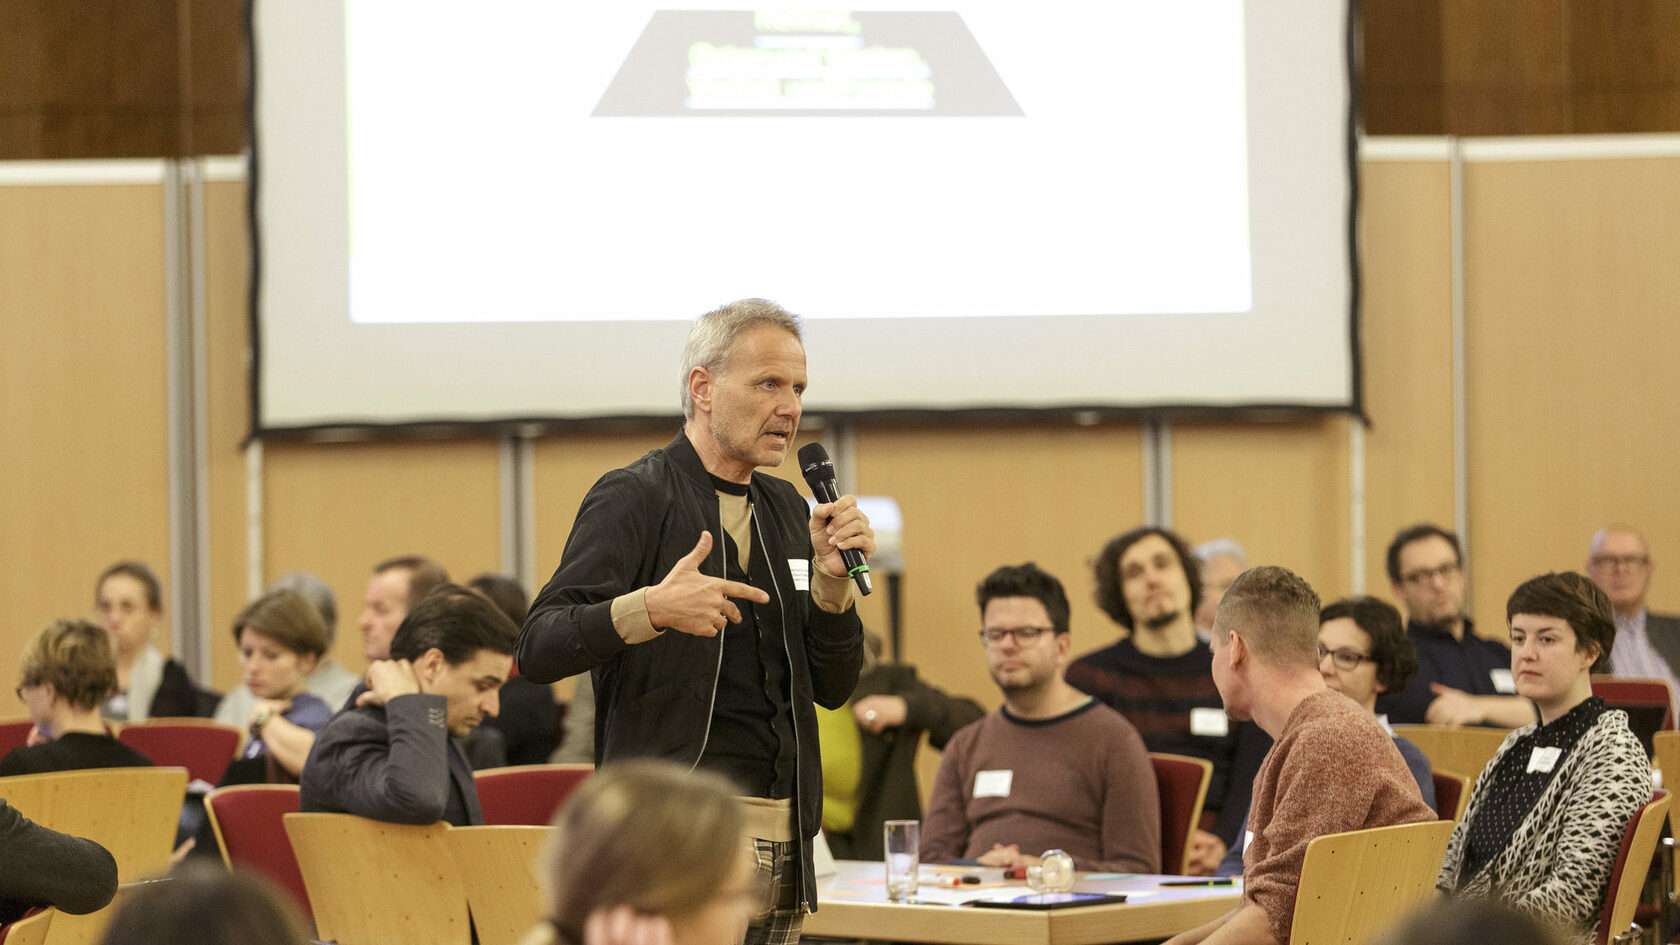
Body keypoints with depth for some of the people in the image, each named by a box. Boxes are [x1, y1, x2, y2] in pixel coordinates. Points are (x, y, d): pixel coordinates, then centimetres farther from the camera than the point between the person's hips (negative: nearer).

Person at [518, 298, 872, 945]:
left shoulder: (785, 509, 17)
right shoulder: (633, 498, -4)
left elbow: (832, 689, 16)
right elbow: (538, 649, -14)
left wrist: (832, 579, -1)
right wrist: (651, 609, -31)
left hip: (781, 842, 7)